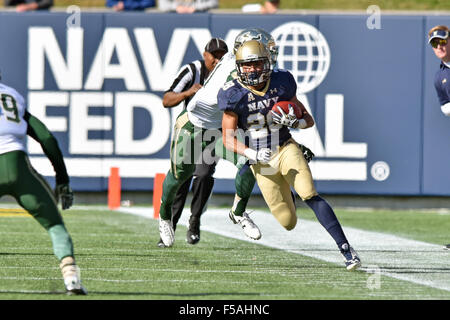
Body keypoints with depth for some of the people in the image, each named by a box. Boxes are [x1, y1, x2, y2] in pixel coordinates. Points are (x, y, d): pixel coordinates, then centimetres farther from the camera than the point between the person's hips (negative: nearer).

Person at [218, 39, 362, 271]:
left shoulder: (281, 84, -2)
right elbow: (228, 139, -4)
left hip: (286, 149, 0)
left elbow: (308, 120, 6)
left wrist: (295, 122, -17)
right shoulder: (235, 95, -7)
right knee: (288, 222, 0)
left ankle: (345, 248, -25)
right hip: (261, 160, 0)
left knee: (310, 195, -24)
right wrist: (252, 154, -20)